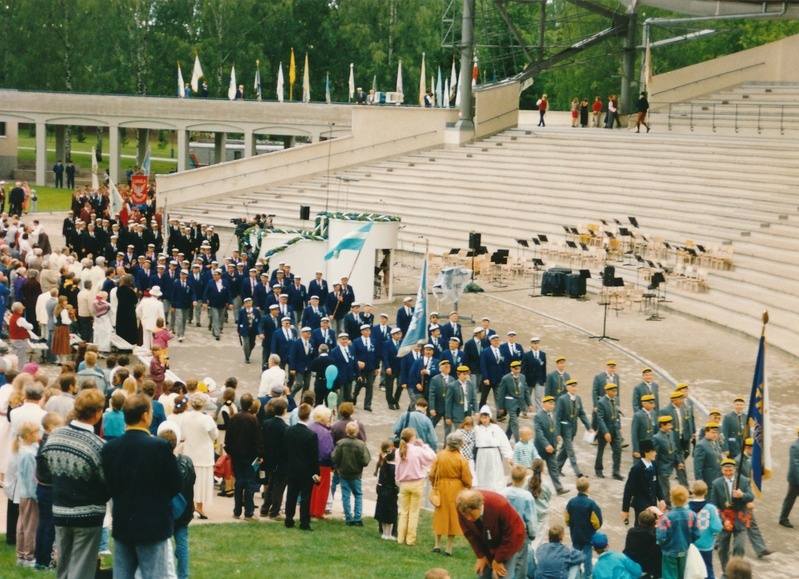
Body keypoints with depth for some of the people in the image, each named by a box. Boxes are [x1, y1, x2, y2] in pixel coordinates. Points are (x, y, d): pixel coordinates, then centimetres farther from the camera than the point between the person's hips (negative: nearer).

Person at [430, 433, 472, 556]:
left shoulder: (439, 456, -8)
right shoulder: (462, 459, -13)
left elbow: (431, 475, -4)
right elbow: (467, 479, -9)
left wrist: (434, 484, 15)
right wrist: (468, 489, 11)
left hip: (441, 489, 2)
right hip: (456, 491, -2)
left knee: (440, 516, 17)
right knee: (453, 517, 9)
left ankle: (437, 545, 21)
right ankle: (449, 548, 12)